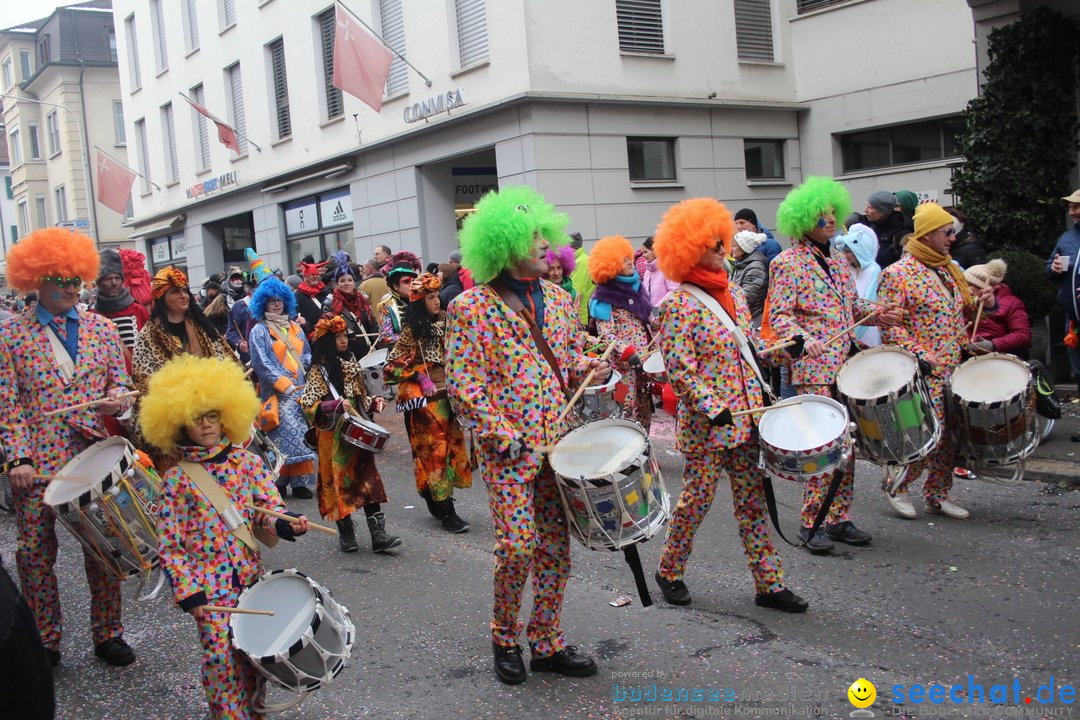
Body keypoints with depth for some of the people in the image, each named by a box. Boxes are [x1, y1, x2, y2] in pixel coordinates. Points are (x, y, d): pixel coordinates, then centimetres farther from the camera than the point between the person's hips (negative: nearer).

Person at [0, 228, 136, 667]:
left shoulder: (101, 328, 8)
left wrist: (118, 397, -13)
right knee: (35, 552, 5)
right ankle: (45, 643, 21)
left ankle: (107, 635, 23)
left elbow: (121, 381, 11)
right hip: (37, 463, -2)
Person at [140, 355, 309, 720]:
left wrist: (285, 525, -22)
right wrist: (188, 593, -11)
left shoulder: (246, 461, 3)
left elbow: (268, 508, 1)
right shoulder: (177, 480, -5)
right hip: (208, 583, -3)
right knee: (221, 655, -8)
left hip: (250, 574, 3)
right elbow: (169, 545, -5)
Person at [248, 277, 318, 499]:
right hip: (277, 393, -5)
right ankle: (280, 482, -6)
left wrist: (308, 381, 3)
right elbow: (262, 363, -7)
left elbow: (306, 357, 20)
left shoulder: (295, 328, 18)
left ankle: (300, 482, 2)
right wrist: (284, 385, -13)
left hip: (301, 390, 5)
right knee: (287, 436, -14)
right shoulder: (260, 331, 2)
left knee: (303, 435, -1)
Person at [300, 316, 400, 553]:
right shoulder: (319, 369, -5)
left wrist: (372, 403, 4)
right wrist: (336, 405, -25)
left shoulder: (351, 361, 14)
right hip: (333, 435, -5)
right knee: (338, 480, 1)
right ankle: (346, 533, 14)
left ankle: (378, 534, -4)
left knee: (368, 478, -2)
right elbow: (308, 403, -12)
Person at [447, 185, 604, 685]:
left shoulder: (556, 299, 11)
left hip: (558, 441, 6)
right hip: (509, 450, -6)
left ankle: (546, 643, 23)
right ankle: (504, 639, 15)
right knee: (518, 545, -9)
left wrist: (591, 367, -2)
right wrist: (502, 435, -18)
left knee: (556, 549, 9)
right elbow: (462, 385, -12)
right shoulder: (473, 308, -8)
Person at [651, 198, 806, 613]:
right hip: (706, 423, -7)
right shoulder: (680, 306, -13)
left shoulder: (734, 293, 10)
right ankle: (669, 572, 25)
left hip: (747, 417, 7)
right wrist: (713, 408, -23)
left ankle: (769, 583, 16)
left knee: (753, 500, 10)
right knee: (698, 498, 4)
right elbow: (678, 369, -17)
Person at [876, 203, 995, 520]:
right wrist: (918, 355, -23)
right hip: (923, 372, -8)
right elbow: (889, 324, -14)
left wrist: (983, 303, 2)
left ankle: (937, 495, 22)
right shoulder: (898, 273, -10)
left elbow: (963, 311, 24)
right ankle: (896, 486, 8)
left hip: (954, 369, 8)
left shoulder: (951, 270, 14)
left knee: (949, 436, 10)